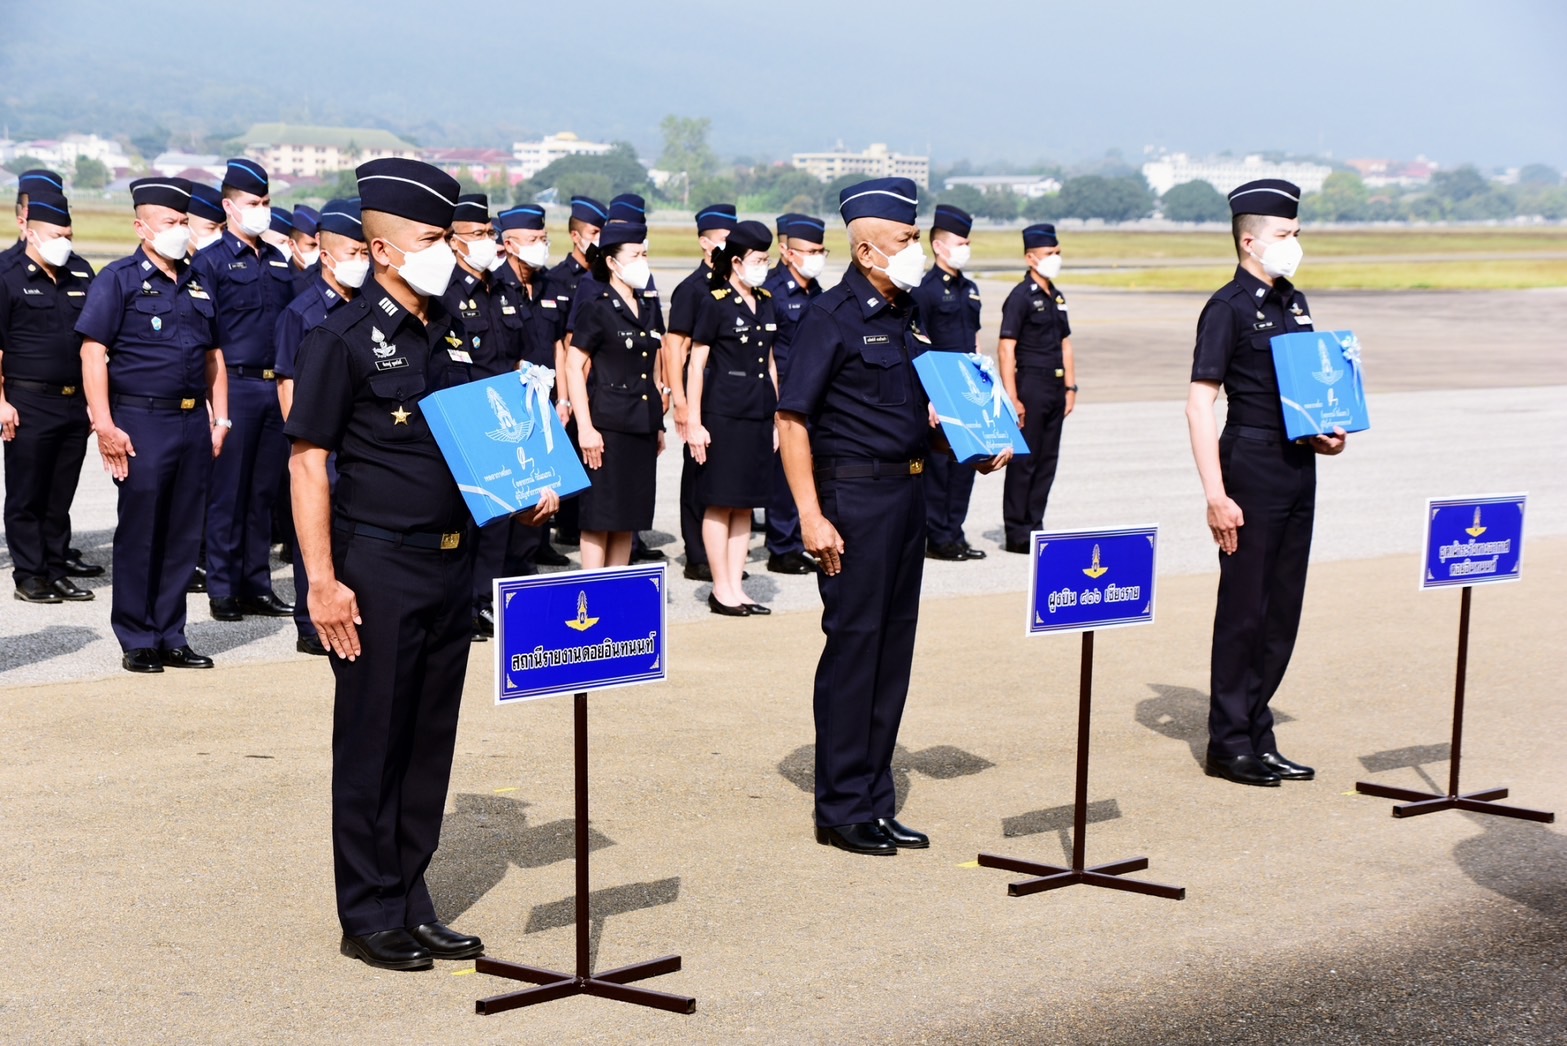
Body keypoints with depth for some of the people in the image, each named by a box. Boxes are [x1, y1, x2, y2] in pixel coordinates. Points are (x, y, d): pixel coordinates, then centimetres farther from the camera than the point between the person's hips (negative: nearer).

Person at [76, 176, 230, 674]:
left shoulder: (197, 283, 15)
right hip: (141, 422, -6)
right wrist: (104, 425, -16)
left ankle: (171, 637, 17)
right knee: (139, 534, 0)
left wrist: (220, 419, 11)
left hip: (194, 422, 6)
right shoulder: (118, 279, -3)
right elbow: (93, 354, -9)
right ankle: (137, 641, 9)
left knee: (184, 535, 8)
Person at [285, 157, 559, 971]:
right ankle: (370, 916, 11)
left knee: (432, 739, 12)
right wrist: (322, 581, -17)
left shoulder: (451, 337, 12)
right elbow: (307, 461, -11)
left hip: (451, 562, 7)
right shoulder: (344, 339, -9)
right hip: (378, 567, -7)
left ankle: (412, 904, 22)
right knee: (373, 742, 1)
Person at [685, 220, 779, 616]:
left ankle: (735, 587, 15)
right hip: (723, 415, -7)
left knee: (745, 505, 9)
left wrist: (776, 417, 15)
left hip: (758, 415, 7)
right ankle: (721, 590, 6)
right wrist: (693, 421, -12)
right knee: (720, 504, 0)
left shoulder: (765, 303, 12)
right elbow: (696, 364, -8)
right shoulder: (714, 303, -7)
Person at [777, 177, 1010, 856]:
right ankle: (841, 810, 6)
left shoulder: (907, 315, 13)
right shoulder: (833, 318, -11)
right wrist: (811, 517, -20)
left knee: (894, 646, 11)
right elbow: (792, 421, -14)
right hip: (854, 495, -8)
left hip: (908, 493, 8)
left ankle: (876, 801, 20)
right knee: (853, 644, -3)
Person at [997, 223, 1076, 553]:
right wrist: (1012, 398, -19)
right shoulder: (1021, 296, -9)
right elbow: (1005, 348, -14)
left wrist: (1070, 386, 13)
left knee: (1047, 461, 9)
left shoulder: (1057, 297, 15)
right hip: (1030, 386, -8)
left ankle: (1034, 526, 16)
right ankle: (1015, 532, 2)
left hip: (1055, 388, 8)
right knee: (1024, 460, -4)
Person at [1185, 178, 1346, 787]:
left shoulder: (1293, 303, 14)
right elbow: (1199, 405, -15)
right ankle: (1229, 745, 8)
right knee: (1244, 610, -2)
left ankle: (1258, 736, 21)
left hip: (1299, 469, 8)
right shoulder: (1228, 309, -10)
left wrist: (1325, 434, 5)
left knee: (1283, 610, 11)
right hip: (1252, 468, -8)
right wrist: (1216, 496, -20)